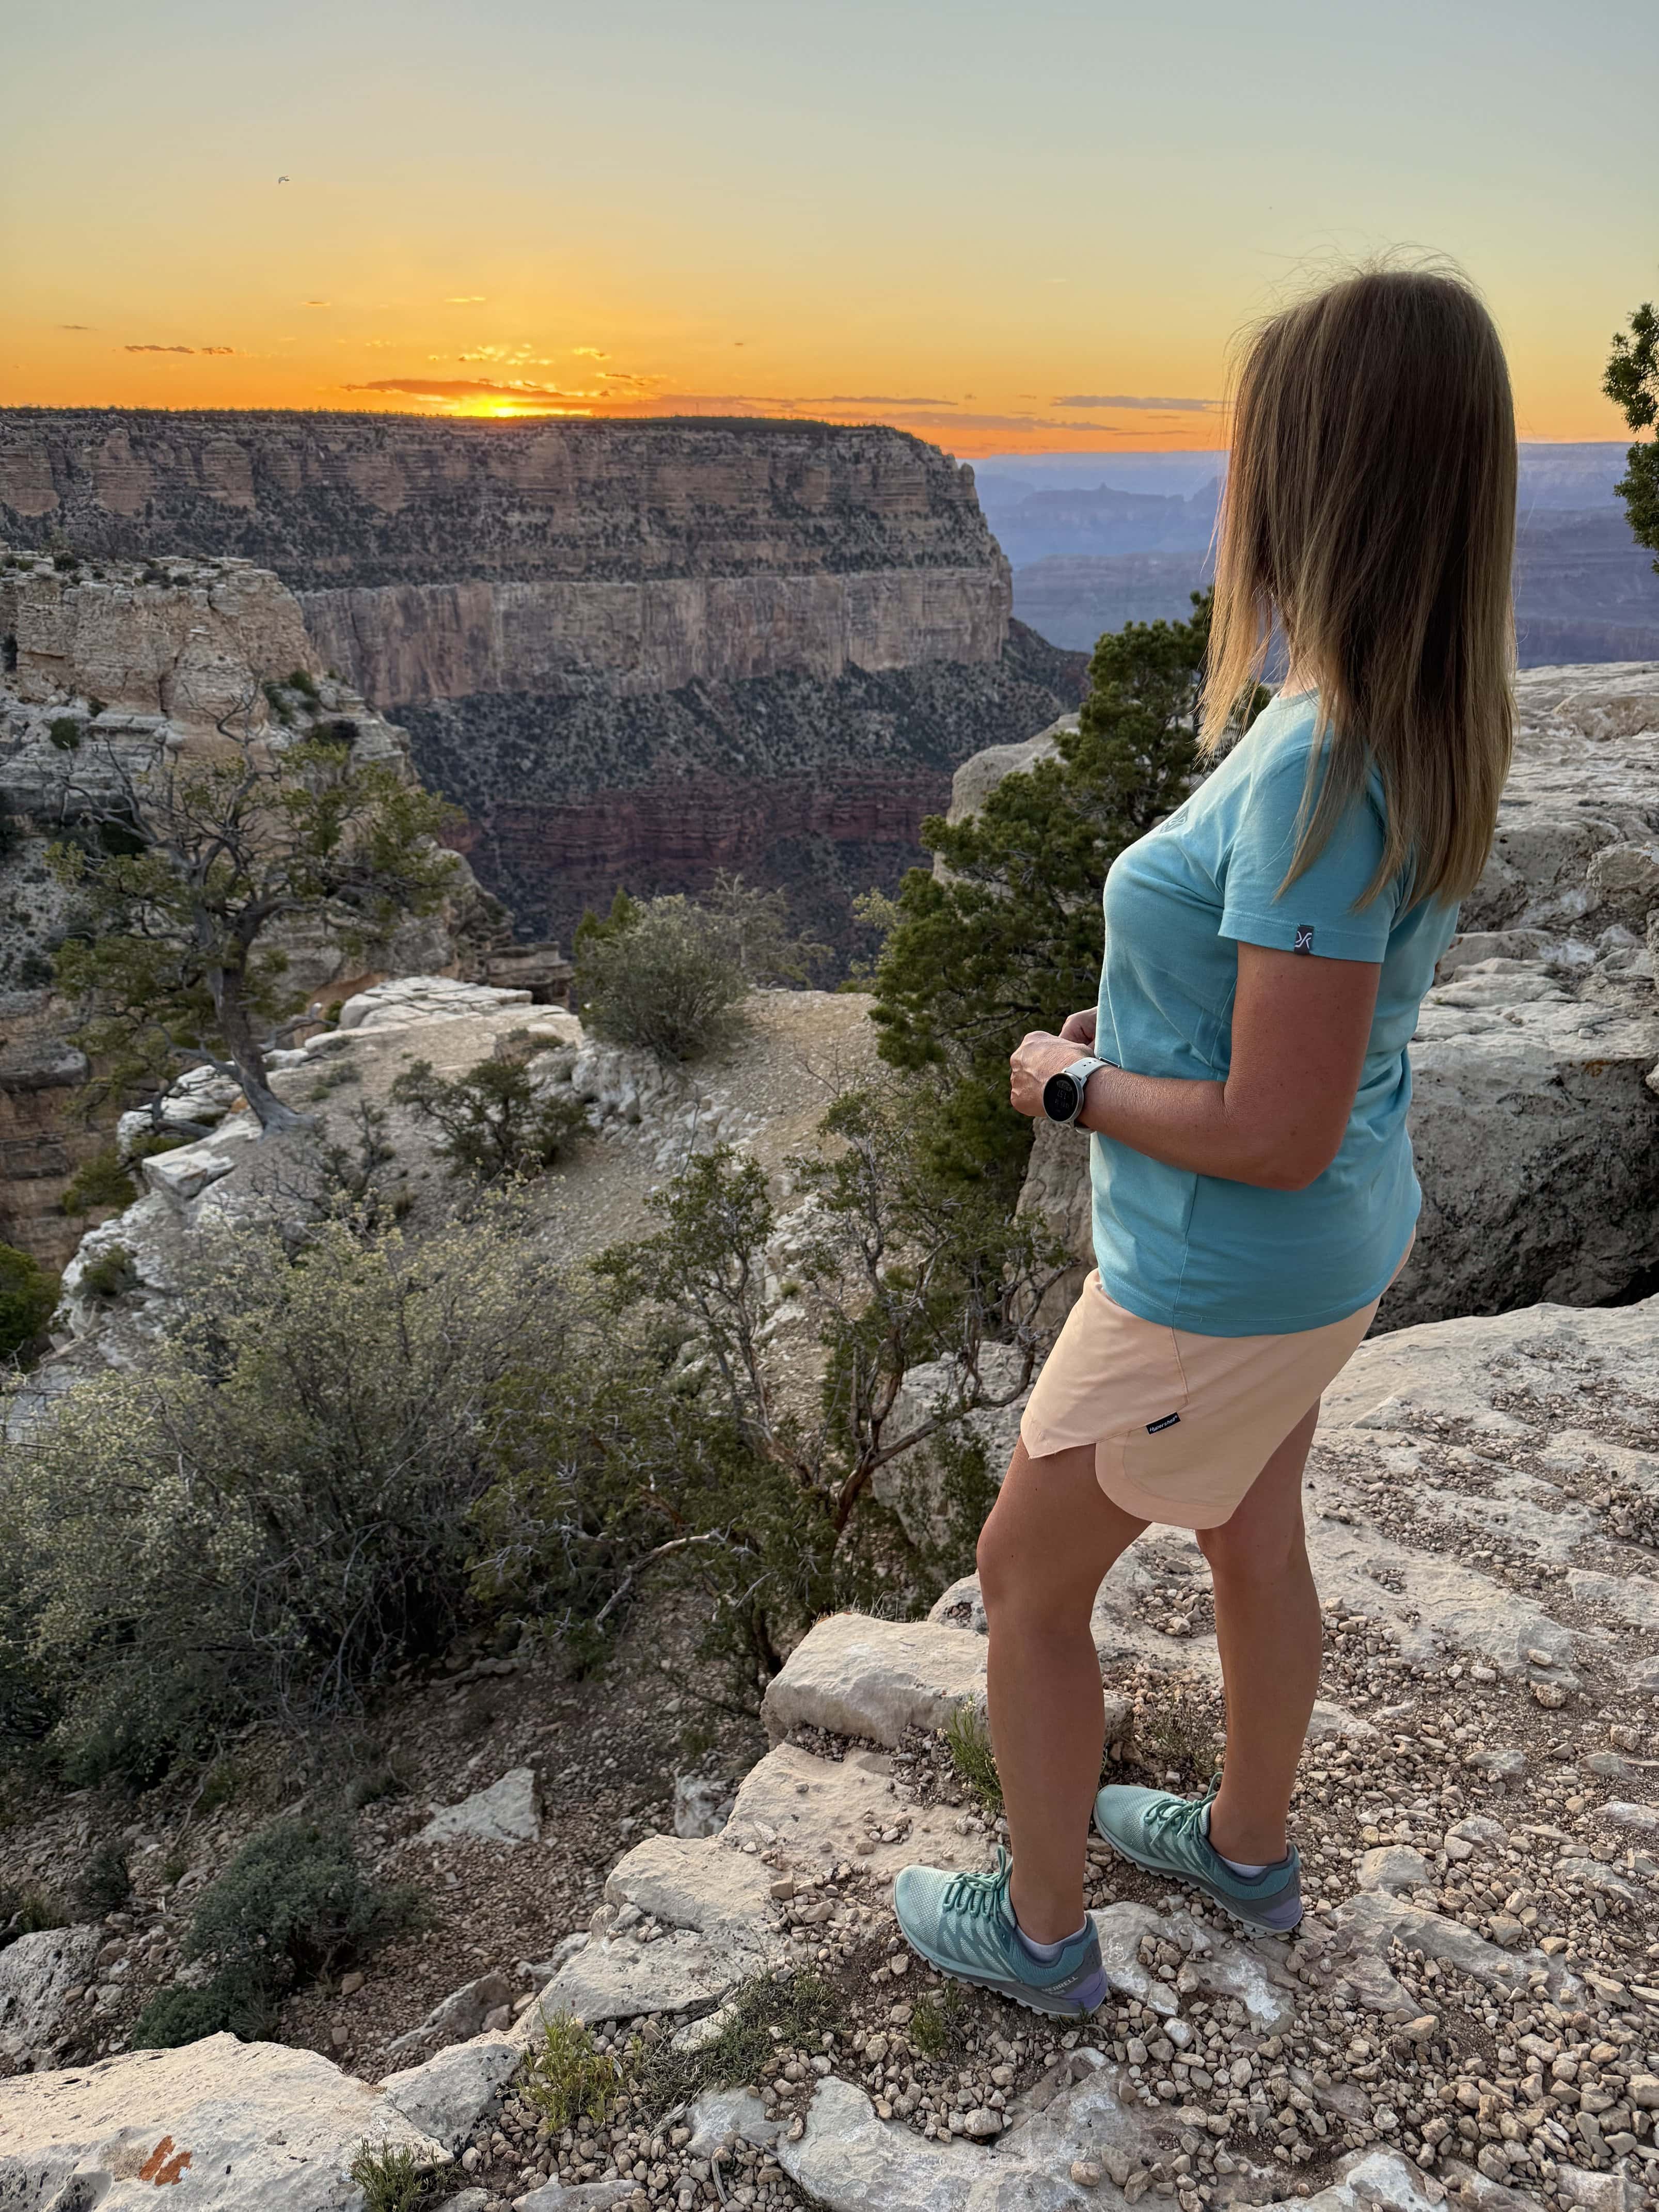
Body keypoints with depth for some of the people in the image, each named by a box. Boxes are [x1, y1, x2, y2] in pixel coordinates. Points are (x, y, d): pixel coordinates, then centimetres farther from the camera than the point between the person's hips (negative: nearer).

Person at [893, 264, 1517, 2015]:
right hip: (1330, 1260, 9)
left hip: (1221, 1291, -9)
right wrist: (1137, 1023, 2)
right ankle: (1249, 1849, 53)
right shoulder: (1416, 729, -3)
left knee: (1026, 1579, 13)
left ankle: (1041, 1925, 36)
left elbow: (1279, 1134, -30)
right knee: (1250, 1545, 28)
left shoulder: (1317, 772, -32)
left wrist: (1068, 1084, -16)